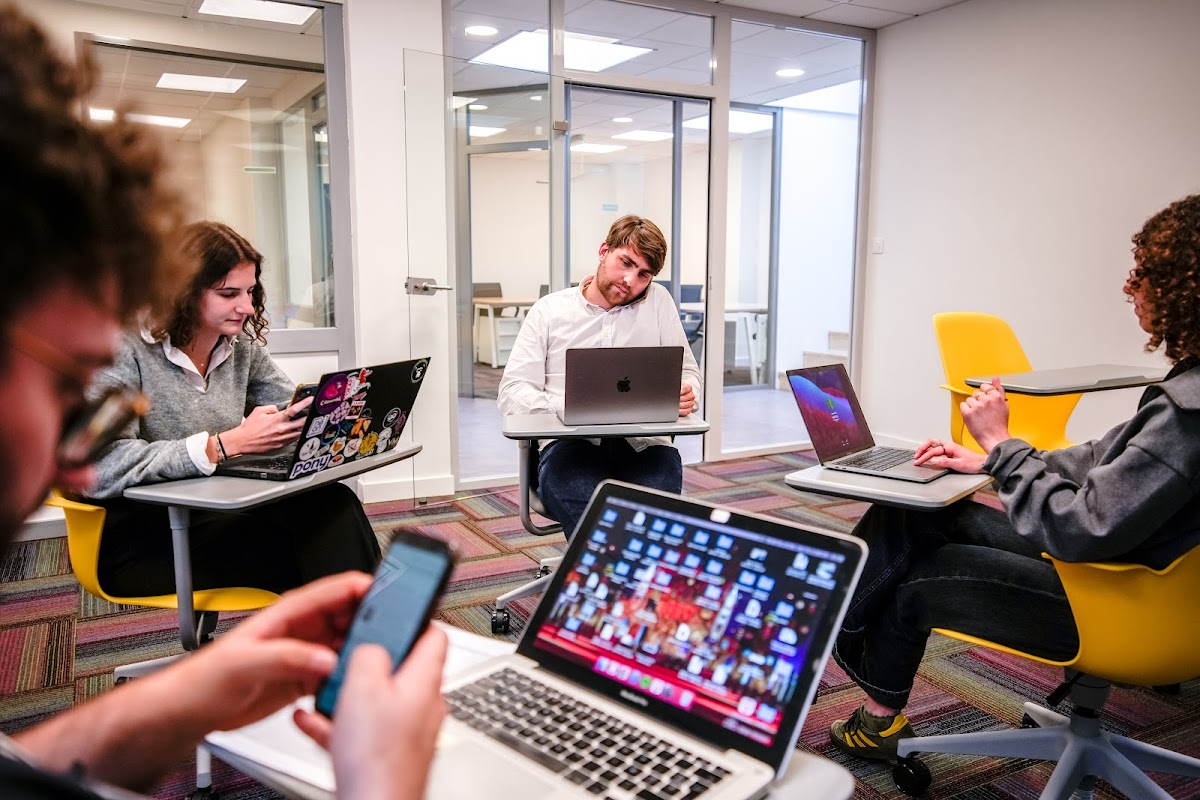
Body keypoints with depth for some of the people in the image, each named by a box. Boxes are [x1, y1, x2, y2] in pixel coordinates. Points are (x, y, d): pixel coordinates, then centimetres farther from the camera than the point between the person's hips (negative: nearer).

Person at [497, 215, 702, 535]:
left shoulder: (659, 302, 15)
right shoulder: (548, 311, 12)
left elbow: (688, 371, 17)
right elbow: (511, 394, 4)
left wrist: (687, 396, -8)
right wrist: (564, 406, -16)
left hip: (643, 442, 1)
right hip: (571, 442, -1)